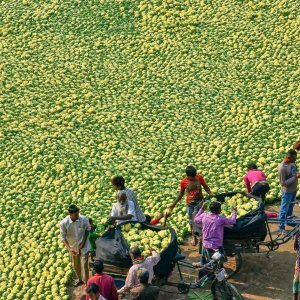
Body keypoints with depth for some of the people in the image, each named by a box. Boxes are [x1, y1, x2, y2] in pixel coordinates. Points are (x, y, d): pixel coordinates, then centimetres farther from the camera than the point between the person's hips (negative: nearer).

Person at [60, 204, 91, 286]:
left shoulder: (84, 219, -23)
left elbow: (88, 229, -3)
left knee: (84, 265, -3)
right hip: (73, 247, 2)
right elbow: (63, 238, -15)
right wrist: (69, 249, -27)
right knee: (75, 265, 21)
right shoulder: (64, 223, -25)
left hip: (84, 246, -2)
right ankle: (80, 279, 48)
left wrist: (84, 241, -11)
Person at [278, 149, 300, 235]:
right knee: (284, 209, 5)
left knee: (291, 206, 25)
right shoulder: (282, 168, -29)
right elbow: (283, 183, -26)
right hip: (287, 191, -8)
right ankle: (281, 227, 17)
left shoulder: (292, 162, -6)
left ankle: (289, 220, 45)